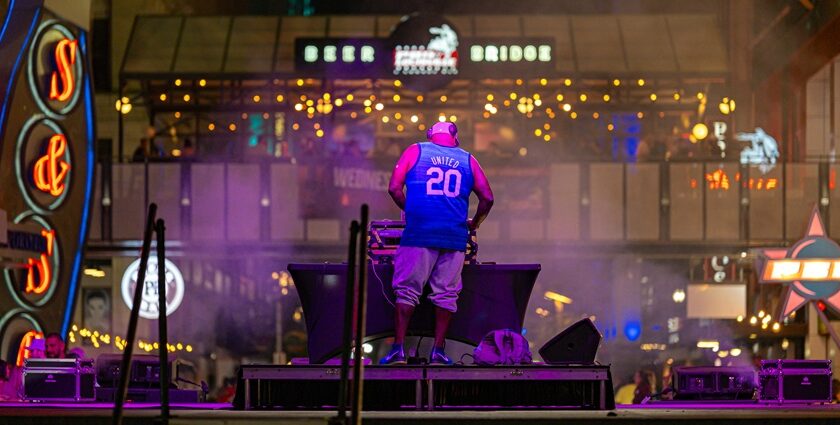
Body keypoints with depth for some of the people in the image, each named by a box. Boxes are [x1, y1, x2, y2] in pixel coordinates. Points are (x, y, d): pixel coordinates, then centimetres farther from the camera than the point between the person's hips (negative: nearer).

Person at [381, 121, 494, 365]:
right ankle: (438, 351, 4)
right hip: (454, 237, 2)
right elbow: (487, 198, 9)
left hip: (419, 234, -1)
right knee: (446, 294, 6)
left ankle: (398, 349, -3)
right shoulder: (468, 160, 13)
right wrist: (474, 224, 23)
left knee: (407, 291, 2)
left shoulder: (415, 151, 9)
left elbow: (394, 188, 1)